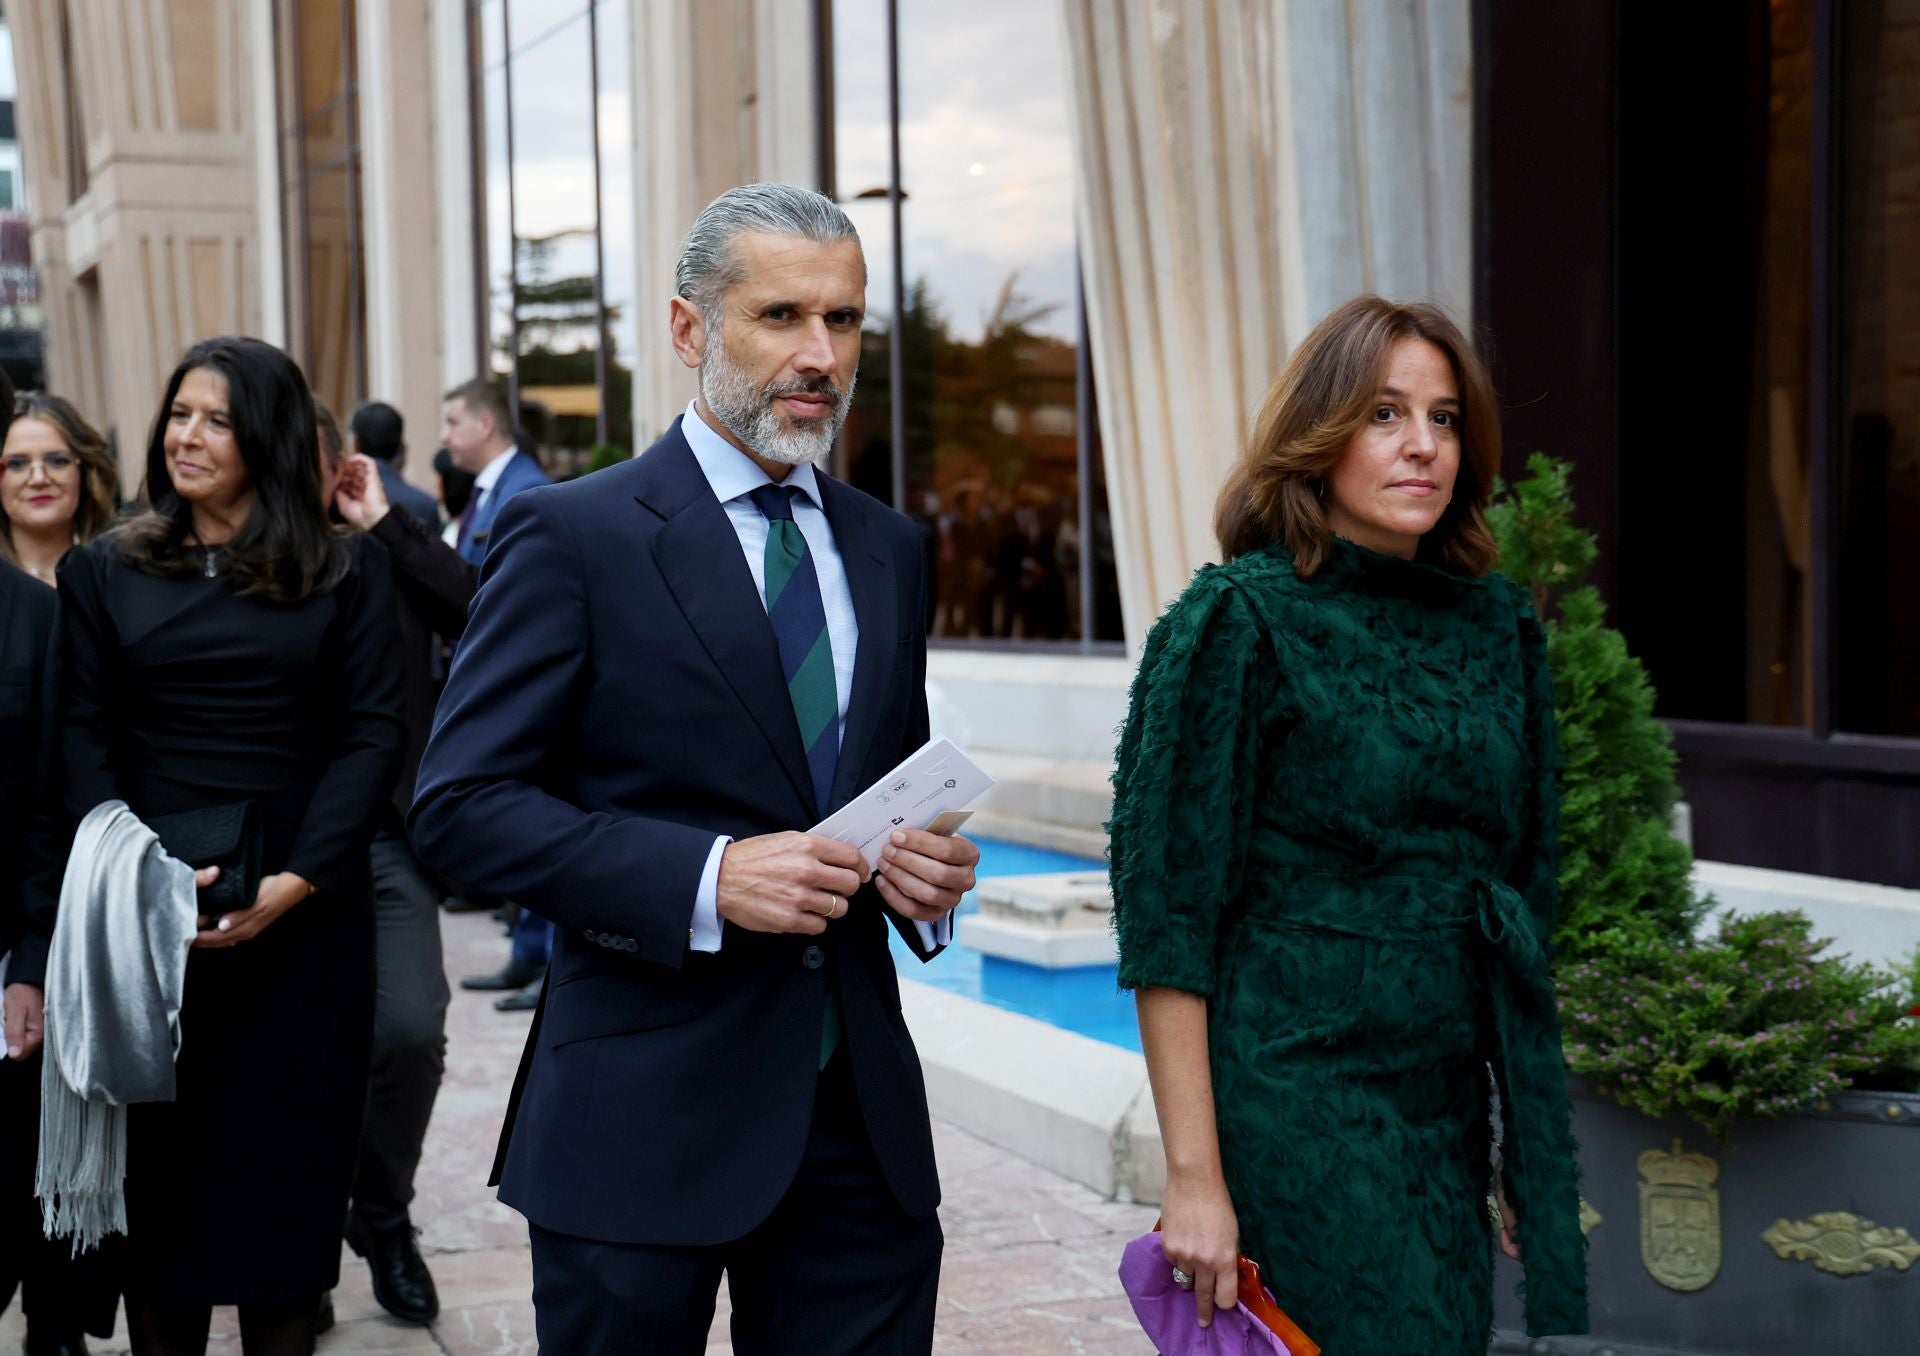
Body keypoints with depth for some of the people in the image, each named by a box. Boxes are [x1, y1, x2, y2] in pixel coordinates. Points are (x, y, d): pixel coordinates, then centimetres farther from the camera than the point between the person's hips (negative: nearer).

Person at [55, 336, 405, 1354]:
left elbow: (373, 734, -2)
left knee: (290, 1153, 6)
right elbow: (84, 738, 3)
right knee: (160, 1157, 6)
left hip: (303, 914, -1)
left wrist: (298, 879, -14)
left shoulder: (347, 572, 4)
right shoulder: (104, 572, 8)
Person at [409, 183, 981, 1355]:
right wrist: (703, 877, -21)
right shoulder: (572, 536, -7)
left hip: (861, 1113, 5)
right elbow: (461, 803, -11)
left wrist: (928, 868, -3)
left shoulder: (888, 548, 11)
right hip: (646, 1119, -4)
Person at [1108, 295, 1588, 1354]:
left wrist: (1543, 1146, 10)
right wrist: (1194, 1176, -16)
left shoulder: (1494, 625, 8)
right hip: (1295, 1102, -6)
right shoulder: (1240, 620, -10)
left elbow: (1527, 879, 14)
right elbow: (1166, 912, -12)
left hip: (1451, 1108, 6)